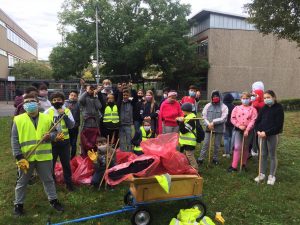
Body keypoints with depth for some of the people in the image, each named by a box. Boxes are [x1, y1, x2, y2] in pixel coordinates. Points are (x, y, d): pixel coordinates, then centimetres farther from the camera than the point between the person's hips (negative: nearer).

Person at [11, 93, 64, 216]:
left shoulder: (46, 118, 2)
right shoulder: (18, 120, -4)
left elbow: (54, 132, 10)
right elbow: (14, 140, -6)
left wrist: (50, 136, -15)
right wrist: (19, 157, -12)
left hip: (44, 156, 1)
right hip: (26, 157, -1)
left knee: (48, 179, 15)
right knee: (22, 182, 15)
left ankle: (53, 200, 31)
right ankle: (18, 204, 34)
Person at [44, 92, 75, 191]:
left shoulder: (67, 111, 1)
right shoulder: (48, 112, -2)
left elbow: (72, 125, -8)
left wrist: (64, 115, -16)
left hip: (64, 141, 1)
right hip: (51, 141, 0)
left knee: (66, 163, 9)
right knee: (50, 163, 10)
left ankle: (69, 183, 23)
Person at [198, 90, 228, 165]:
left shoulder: (224, 107, -4)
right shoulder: (207, 105, 4)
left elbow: (223, 118, -11)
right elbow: (204, 116, 2)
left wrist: (213, 122, -15)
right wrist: (208, 124, -12)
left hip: (219, 128, -1)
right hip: (208, 127, 1)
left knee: (217, 145, 10)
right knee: (205, 143, 0)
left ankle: (215, 158, 25)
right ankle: (201, 158, 6)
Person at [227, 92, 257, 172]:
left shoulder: (252, 109, 2)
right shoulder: (237, 108, 6)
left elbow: (253, 120, -7)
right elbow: (233, 118, 2)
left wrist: (247, 130, -16)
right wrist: (239, 126, -12)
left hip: (248, 131, 0)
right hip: (238, 130, 0)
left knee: (245, 148, 12)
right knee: (237, 147, -7)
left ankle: (244, 164, 29)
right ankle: (234, 166, -3)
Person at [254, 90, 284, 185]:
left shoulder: (279, 108, -8)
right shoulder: (264, 108, 7)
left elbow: (278, 125, -13)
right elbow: (257, 120, 9)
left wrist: (266, 133, -19)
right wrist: (258, 131, -8)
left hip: (272, 135, -4)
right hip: (261, 134, 4)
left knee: (272, 156, 7)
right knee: (263, 155, 12)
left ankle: (272, 176, 19)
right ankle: (262, 174, 23)